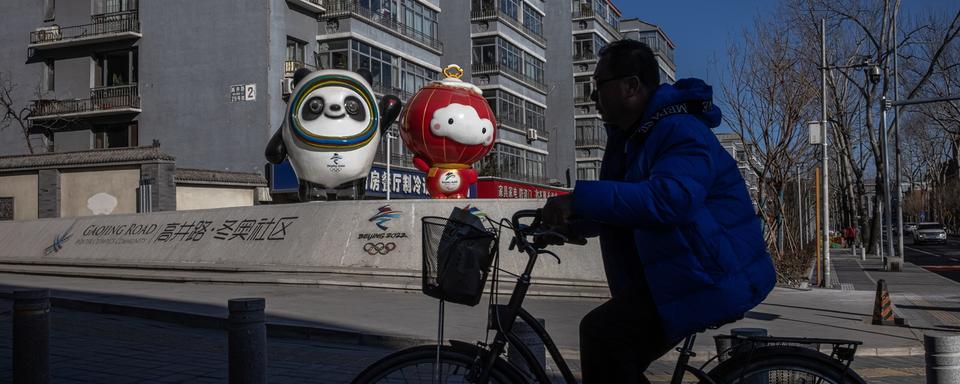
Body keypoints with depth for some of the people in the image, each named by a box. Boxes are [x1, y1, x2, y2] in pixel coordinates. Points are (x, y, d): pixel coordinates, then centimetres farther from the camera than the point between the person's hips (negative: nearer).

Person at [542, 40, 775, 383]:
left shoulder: (682, 131, -19)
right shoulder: (637, 135, 13)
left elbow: (668, 200, -37)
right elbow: (628, 207, 19)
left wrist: (580, 199, -39)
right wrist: (571, 224, 2)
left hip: (711, 277, -10)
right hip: (679, 272, 10)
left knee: (601, 333, -22)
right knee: (616, 355, 12)